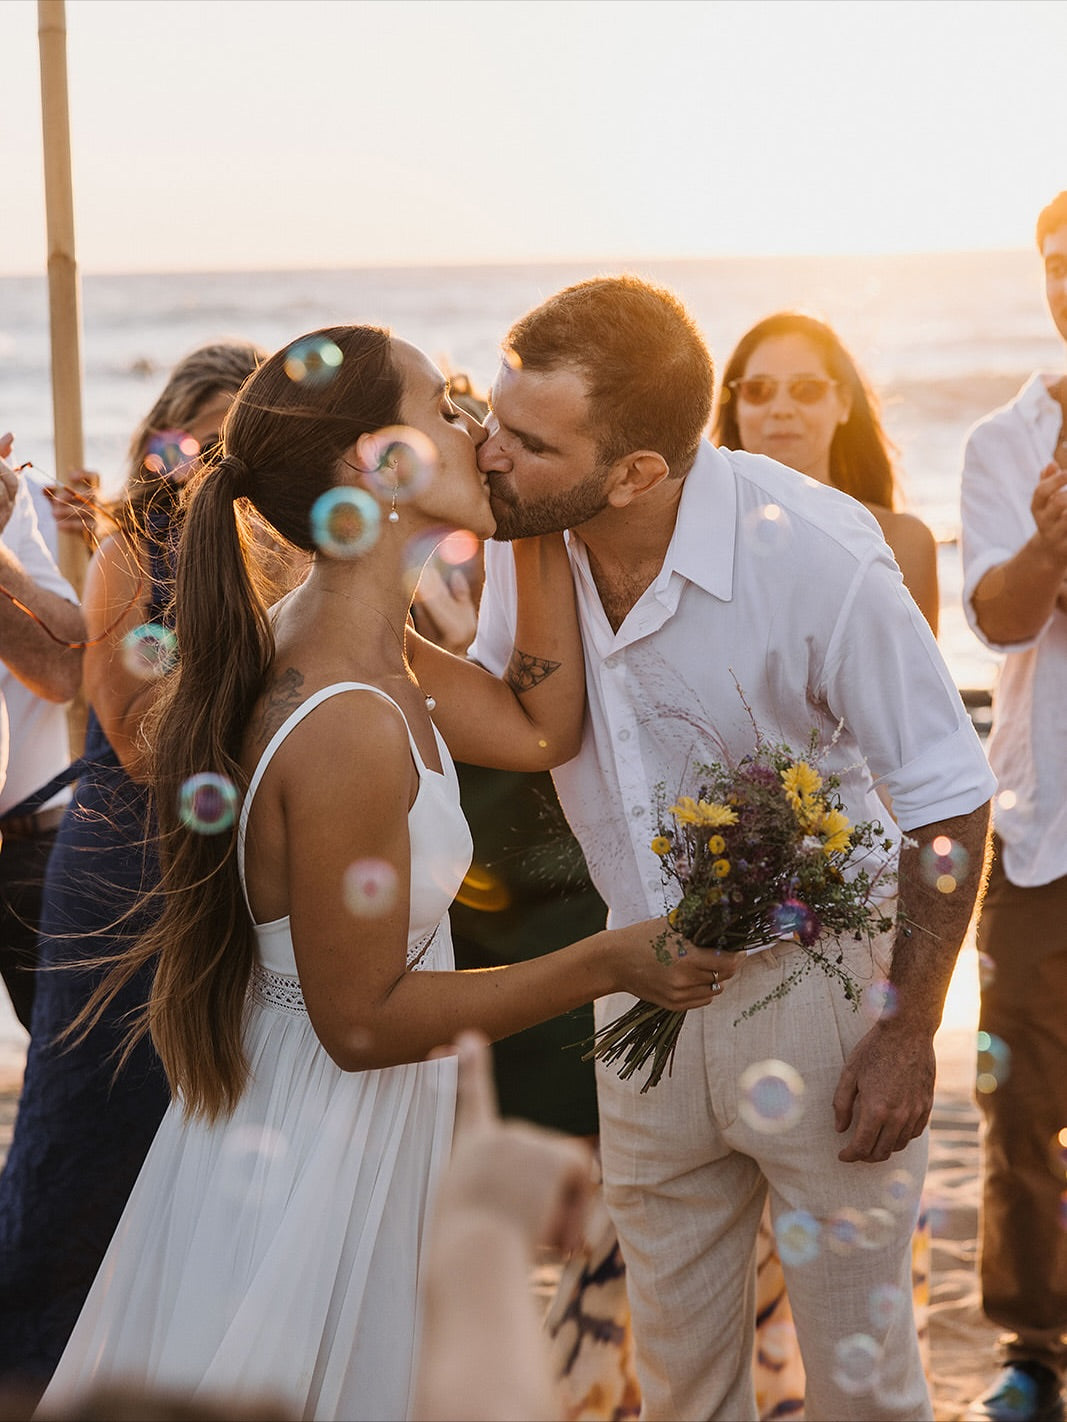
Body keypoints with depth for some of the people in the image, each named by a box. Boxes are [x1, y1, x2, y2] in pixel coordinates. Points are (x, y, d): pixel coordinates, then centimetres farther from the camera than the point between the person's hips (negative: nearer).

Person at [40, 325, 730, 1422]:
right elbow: (362, 1019, -24)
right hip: (309, 1157, -9)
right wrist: (609, 963, -20)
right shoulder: (348, 729, -31)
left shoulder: (319, 630, -1)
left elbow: (541, 729, 4)